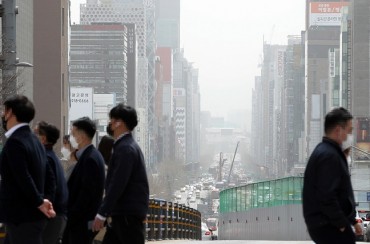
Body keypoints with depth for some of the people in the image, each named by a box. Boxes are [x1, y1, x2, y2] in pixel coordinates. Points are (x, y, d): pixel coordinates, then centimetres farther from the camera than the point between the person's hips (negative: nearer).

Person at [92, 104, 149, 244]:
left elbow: (117, 185, -21)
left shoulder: (125, 148, -15)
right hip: (122, 214, 10)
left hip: (129, 214, -10)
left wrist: (102, 214, -20)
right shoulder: (125, 146, 16)